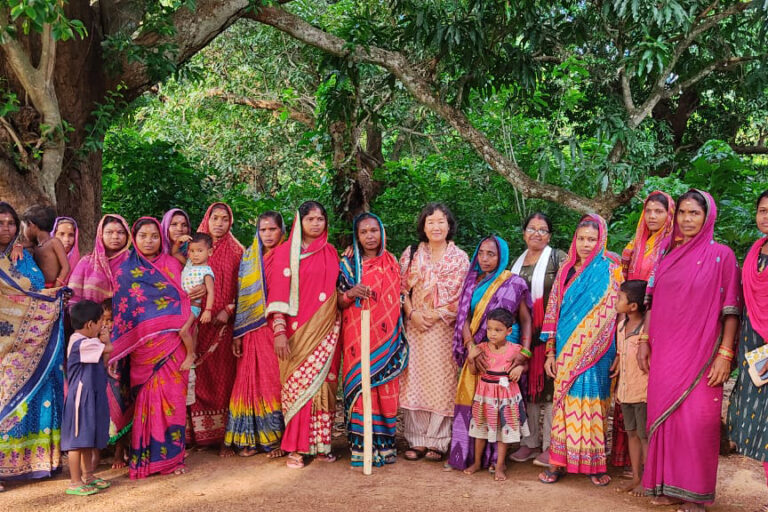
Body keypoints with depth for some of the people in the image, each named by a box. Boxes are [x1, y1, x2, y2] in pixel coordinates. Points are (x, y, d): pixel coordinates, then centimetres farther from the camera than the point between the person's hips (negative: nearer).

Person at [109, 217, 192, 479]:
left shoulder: (173, 265, 10)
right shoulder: (126, 270, 5)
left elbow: (184, 303, 8)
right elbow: (121, 310, 4)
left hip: (174, 343, 2)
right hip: (145, 345, -2)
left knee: (173, 396, 1)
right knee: (153, 397, -2)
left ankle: (171, 453, 12)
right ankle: (152, 455, 9)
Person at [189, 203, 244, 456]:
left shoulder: (236, 252, 7)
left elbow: (242, 288, 4)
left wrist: (229, 311, -9)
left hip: (224, 323, -1)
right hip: (198, 323, 1)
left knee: (224, 378, -1)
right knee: (200, 377, 1)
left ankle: (224, 436, 3)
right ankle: (201, 434, 9)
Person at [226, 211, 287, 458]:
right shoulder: (249, 259, 11)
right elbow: (241, 297, 8)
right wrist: (237, 334, 1)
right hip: (253, 329, 3)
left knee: (275, 380, -3)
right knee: (251, 379, 2)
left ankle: (276, 437, 5)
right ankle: (251, 438, 11)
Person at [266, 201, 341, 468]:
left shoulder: (330, 253, 13)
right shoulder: (285, 252, 0)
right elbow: (278, 293, -6)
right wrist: (279, 332, -13)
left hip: (325, 330, 3)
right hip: (297, 330, -3)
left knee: (323, 383, 2)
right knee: (297, 386, -3)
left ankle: (321, 443, 13)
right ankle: (295, 447, 6)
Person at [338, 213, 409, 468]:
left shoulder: (392, 263, 10)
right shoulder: (348, 265, 4)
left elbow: (399, 299, 13)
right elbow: (339, 303, 3)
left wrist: (400, 336, 7)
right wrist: (351, 293, -18)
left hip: (387, 339, 2)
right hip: (358, 338, -2)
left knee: (387, 390, 1)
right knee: (360, 388, -5)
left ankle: (385, 445, 12)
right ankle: (361, 448, 2)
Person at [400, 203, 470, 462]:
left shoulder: (460, 258, 5)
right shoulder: (411, 254, 9)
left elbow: (462, 296, 0)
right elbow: (402, 288, 7)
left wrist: (437, 315, -9)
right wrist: (412, 313, -8)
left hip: (445, 329, -1)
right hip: (415, 327, 1)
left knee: (441, 382, -2)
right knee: (414, 380, 0)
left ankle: (437, 441, 8)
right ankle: (417, 440, 8)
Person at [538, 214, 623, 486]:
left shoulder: (610, 271, 0)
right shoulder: (566, 270, 9)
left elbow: (616, 314, -3)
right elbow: (553, 312, 8)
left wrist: (617, 356, -10)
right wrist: (550, 352, 4)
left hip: (595, 353, -3)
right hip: (566, 352, 3)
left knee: (591, 402, 0)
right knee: (564, 402, 5)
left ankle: (594, 463, 12)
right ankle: (559, 461, 13)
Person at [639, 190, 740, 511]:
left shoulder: (721, 255, -3)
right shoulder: (668, 256, 11)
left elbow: (730, 310, -6)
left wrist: (725, 354, -12)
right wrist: (644, 341, 8)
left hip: (700, 354, -4)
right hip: (665, 353, 5)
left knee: (696, 421, -3)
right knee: (664, 417, 8)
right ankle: (669, 485, 20)